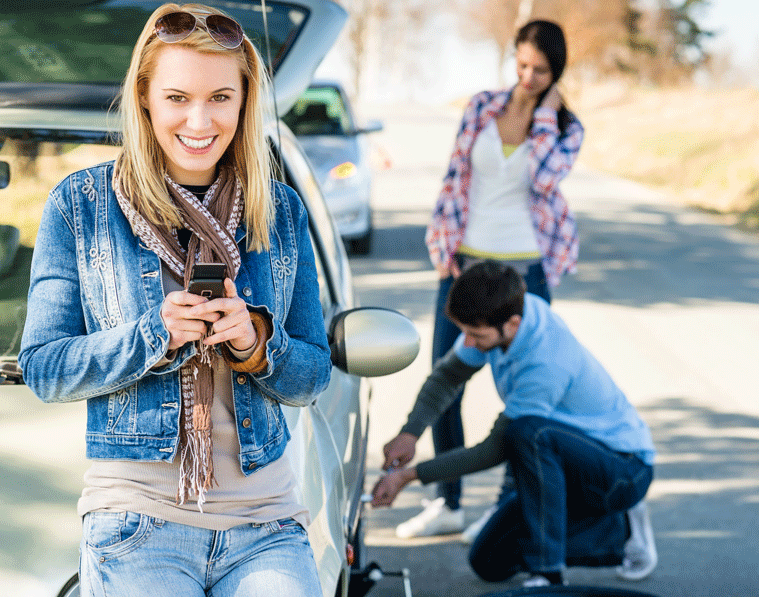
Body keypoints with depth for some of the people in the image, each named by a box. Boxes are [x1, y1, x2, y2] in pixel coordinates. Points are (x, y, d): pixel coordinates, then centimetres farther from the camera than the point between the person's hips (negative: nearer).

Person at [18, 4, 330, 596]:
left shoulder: (282, 209, 9)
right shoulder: (79, 204, 2)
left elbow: (313, 376, 10)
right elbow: (42, 369, 0)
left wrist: (254, 340, -11)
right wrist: (155, 336, -15)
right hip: (137, 522, -2)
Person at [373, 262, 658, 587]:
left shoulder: (546, 366, -35)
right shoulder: (496, 314, -11)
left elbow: (495, 449, -26)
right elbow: (448, 373, 3)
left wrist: (409, 475, -23)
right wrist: (409, 433, -13)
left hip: (625, 469, -9)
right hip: (568, 465, 9)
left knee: (527, 432, -37)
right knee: (489, 562, 4)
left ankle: (547, 575, -25)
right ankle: (620, 531, 14)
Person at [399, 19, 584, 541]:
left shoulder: (566, 128, 1)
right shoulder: (482, 107, 6)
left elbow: (545, 179, -19)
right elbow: (456, 175, 8)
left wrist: (544, 114, -10)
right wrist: (445, 247, 2)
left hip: (524, 268, -3)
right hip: (465, 262, 3)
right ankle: (448, 504, 16)